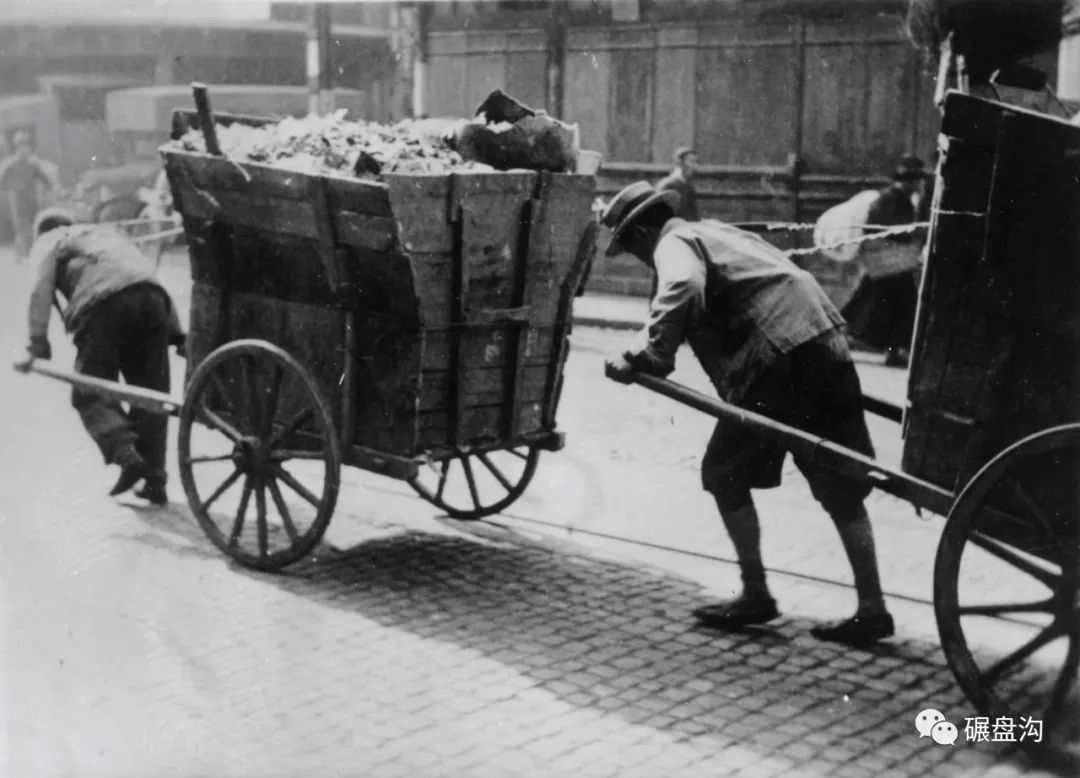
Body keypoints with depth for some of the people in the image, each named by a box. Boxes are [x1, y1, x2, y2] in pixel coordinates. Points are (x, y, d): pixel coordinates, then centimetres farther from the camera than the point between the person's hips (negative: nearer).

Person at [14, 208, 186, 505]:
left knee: (90, 392, 4)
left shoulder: (48, 242, 24)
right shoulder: (106, 235, 40)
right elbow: (152, 277, 31)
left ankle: (125, 453, -18)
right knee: (151, 395, 10)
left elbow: (41, 290, 5)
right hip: (152, 295, 5)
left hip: (105, 303, -5)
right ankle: (154, 481, 9)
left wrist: (38, 344, -1)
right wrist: (177, 334, 26)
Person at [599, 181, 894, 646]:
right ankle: (871, 608, 14)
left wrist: (646, 357, -21)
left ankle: (755, 596, 12)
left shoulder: (674, 243, 1)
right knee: (841, 486, 11)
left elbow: (682, 292, -22)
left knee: (724, 473, 7)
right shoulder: (714, 233, 28)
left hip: (779, 358, -9)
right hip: (826, 344, 9)